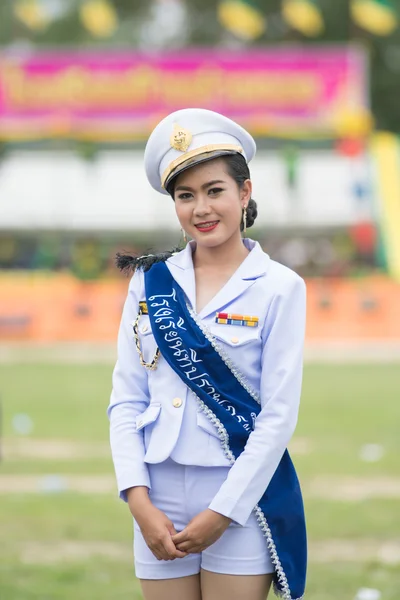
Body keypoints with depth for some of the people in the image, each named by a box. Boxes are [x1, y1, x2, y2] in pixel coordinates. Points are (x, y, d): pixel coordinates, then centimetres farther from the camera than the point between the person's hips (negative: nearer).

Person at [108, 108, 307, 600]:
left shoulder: (279, 287, -2)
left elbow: (279, 415, -6)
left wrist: (224, 512, -10)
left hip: (241, 498, -3)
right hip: (160, 496, 3)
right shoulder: (150, 281, 7)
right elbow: (126, 398, 4)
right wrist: (138, 500, -7)